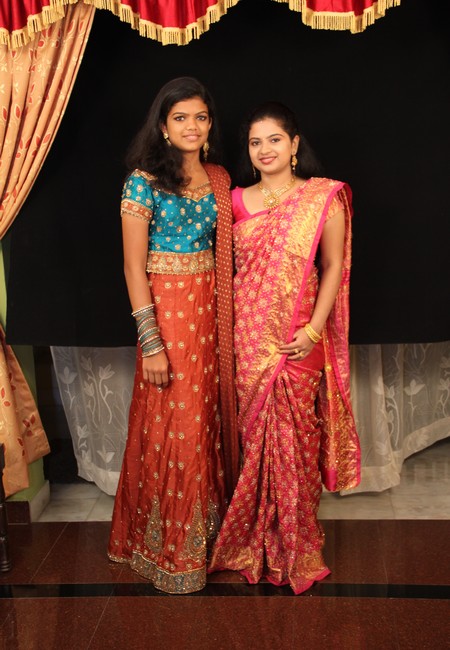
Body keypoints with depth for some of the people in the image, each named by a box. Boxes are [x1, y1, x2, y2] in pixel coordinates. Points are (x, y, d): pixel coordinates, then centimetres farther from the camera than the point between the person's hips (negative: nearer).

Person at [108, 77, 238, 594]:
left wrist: (228, 315, 7)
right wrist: (151, 341, -16)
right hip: (166, 309, -6)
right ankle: (170, 549, 19)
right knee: (172, 426, 1)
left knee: (210, 419, 13)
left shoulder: (218, 179, 10)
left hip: (213, 309, 6)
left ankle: (208, 527, 32)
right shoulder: (144, 181, -8)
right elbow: (133, 266, -11)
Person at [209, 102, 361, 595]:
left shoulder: (323, 198, -1)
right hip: (248, 337, 3)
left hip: (298, 341, -2)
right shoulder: (237, 201, 8)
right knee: (254, 436, 8)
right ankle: (257, 543, 26)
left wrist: (313, 331, -11)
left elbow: (334, 267, -2)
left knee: (295, 438, 3)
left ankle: (295, 547, 23)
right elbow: (228, 268, 11)